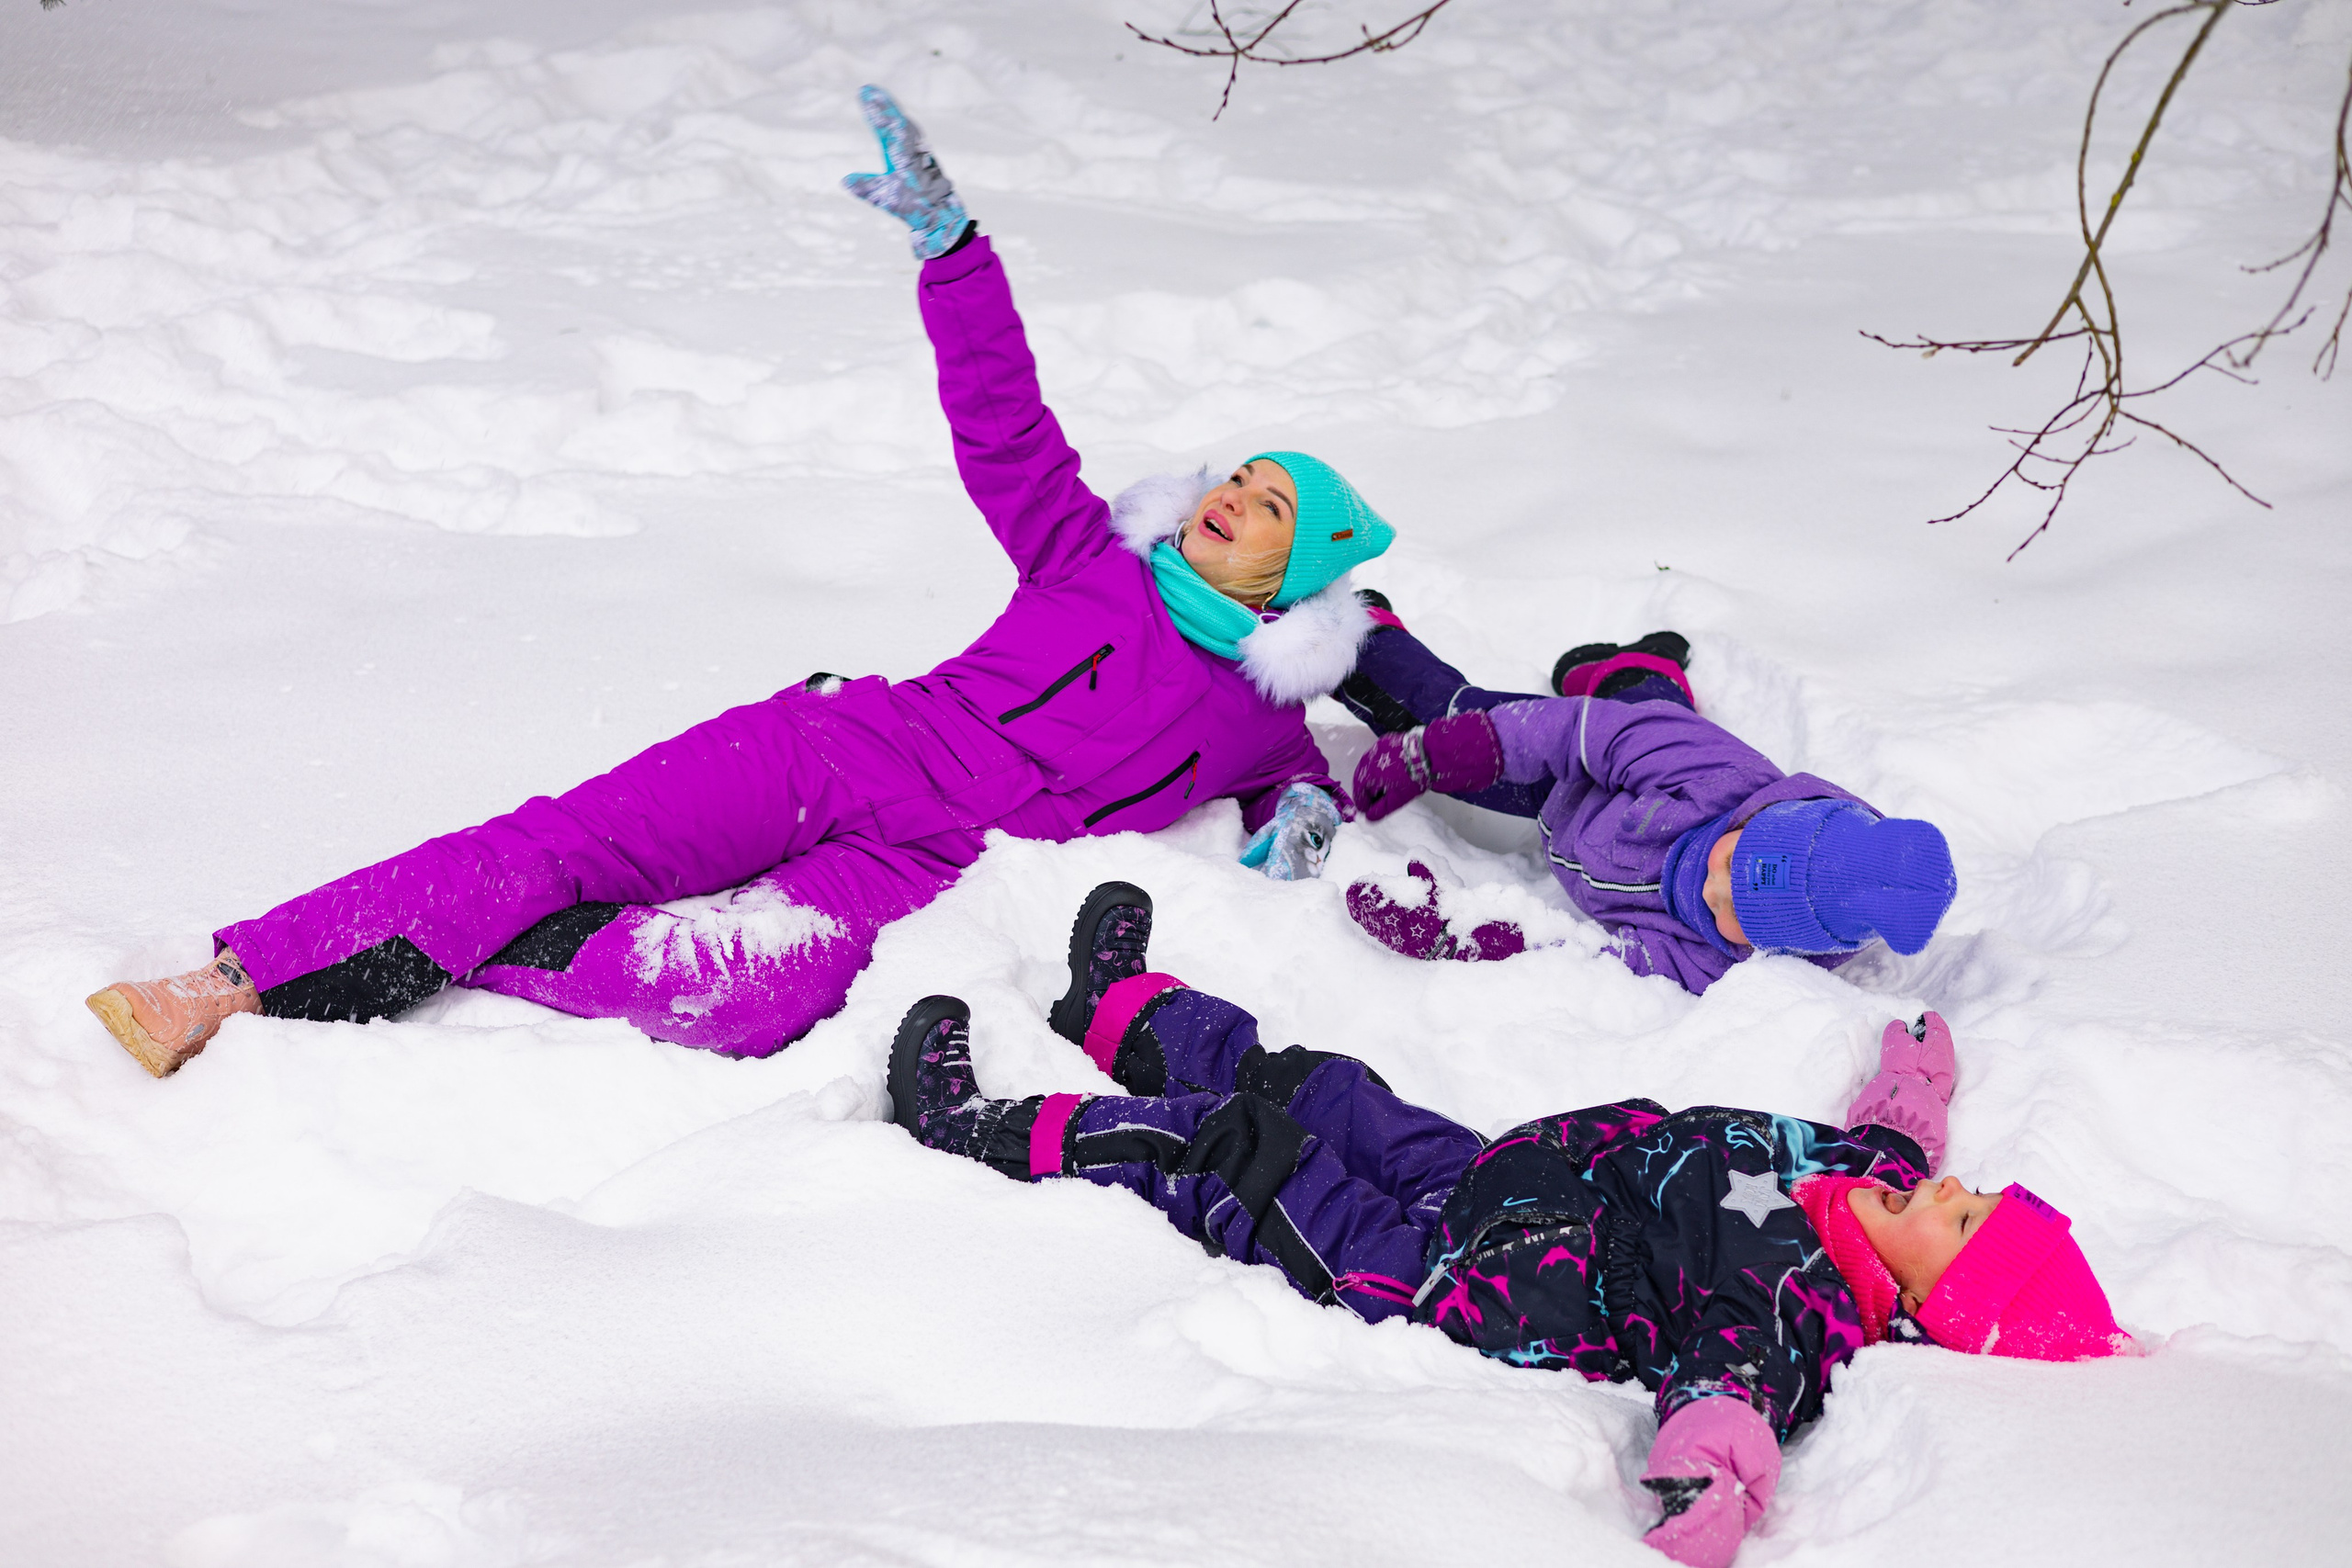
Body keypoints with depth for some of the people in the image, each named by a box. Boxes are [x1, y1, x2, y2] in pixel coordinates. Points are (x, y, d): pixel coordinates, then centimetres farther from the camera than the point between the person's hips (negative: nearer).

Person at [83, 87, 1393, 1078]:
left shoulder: (1271, 713, 16)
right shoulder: (1099, 565, 17)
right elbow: (1004, 429, 9)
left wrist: (1307, 824, 3)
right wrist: (950, 239, -3)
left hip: (930, 875, -1)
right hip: (848, 749, 1)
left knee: (725, 995, -30)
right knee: (565, 841, -21)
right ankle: (235, 981, -23)